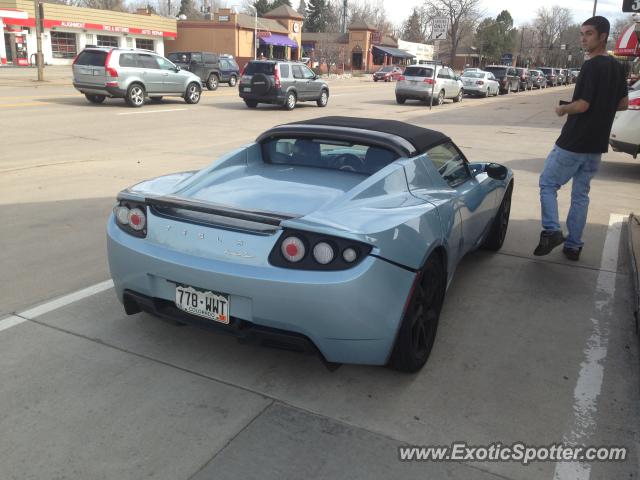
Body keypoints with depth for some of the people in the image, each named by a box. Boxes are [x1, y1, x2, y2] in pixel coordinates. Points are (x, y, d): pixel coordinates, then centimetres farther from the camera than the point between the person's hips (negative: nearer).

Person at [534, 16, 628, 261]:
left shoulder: (591, 66, -16)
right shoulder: (616, 67, 11)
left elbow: (582, 105, -20)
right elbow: (623, 103, 17)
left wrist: (562, 109, -2)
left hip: (573, 142, -8)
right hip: (596, 144, 8)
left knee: (547, 183, 6)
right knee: (581, 194, 12)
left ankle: (551, 230, -7)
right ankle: (573, 245, 16)